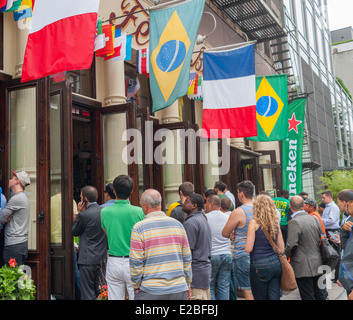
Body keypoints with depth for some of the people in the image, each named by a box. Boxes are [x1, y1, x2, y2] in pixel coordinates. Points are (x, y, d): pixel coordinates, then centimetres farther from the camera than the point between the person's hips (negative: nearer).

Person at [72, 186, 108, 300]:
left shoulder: (84, 214, -16)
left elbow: (74, 232, 1)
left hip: (88, 259, -6)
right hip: (103, 258, 6)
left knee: (88, 294, 3)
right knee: (100, 292, 16)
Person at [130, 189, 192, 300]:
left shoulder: (139, 228, -8)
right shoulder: (177, 224, 4)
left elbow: (136, 263, -9)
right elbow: (187, 258, 8)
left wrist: (136, 286, 6)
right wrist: (187, 284, 18)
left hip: (151, 293, -3)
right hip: (179, 290, 4)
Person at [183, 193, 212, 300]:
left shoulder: (190, 223, -15)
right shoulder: (203, 220, 16)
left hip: (196, 270, -10)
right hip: (206, 266, 10)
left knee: (195, 297, -6)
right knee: (205, 297, 14)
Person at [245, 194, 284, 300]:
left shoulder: (254, 222, -9)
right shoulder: (276, 223, 7)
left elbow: (248, 249, -13)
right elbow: (281, 249, 11)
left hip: (260, 266, -5)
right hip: (276, 263, 5)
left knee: (260, 297, 8)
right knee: (275, 297, 8)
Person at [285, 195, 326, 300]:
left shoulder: (294, 222, -18)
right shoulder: (314, 219, 4)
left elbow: (291, 245, -22)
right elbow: (322, 239, 14)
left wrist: (285, 257, -5)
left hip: (303, 268, -7)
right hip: (318, 265, 7)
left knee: (308, 296, 2)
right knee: (320, 295, 18)